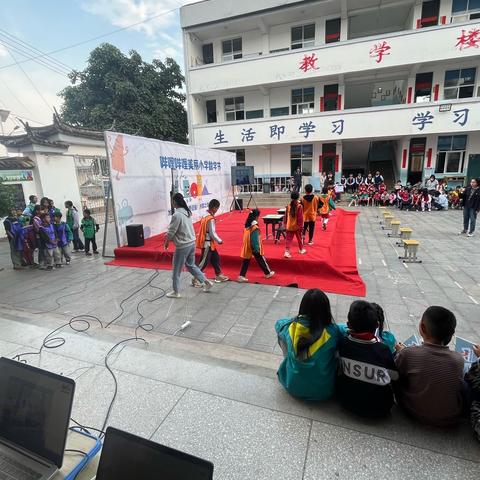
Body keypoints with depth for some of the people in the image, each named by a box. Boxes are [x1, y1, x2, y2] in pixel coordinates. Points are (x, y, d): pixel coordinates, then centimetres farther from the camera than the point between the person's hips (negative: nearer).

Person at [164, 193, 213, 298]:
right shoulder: (187, 212, 6)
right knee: (191, 265, 24)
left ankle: (176, 292, 21)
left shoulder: (176, 215, -20)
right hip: (191, 243, 8)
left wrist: (166, 242, 2)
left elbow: (171, 231, -15)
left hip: (182, 246, -8)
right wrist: (170, 236, 13)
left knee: (176, 270, 8)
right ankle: (206, 282, 25)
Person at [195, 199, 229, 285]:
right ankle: (195, 279, 6)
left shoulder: (206, 215, 6)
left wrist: (217, 240, 18)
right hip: (207, 243, -10)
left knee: (216, 258, 19)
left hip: (209, 242, 10)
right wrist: (219, 241, -5)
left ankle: (218, 275, 31)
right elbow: (212, 233, -20)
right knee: (204, 262, -2)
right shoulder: (211, 219, -22)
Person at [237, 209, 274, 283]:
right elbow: (255, 239, -22)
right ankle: (268, 273, 29)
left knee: (246, 261, 8)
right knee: (260, 260, 11)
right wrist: (257, 248, -18)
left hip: (247, 247, 7)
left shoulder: (247, 225, 4)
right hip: (254, 247, -7)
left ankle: (241, 276, 3)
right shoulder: (255, 227, -20)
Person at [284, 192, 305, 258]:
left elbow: (285, 216, 5)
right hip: (297, 226, -2)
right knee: (299, 238, 17)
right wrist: (301, 225, -5)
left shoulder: (288, 206, -1)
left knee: (288, 239, 3)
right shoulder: (299, 206, -12)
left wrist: (285, 224, 15)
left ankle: (287, 251, -9)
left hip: (289, 226, 2)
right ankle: (301, 249, 34)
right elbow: (300, 217, -11)